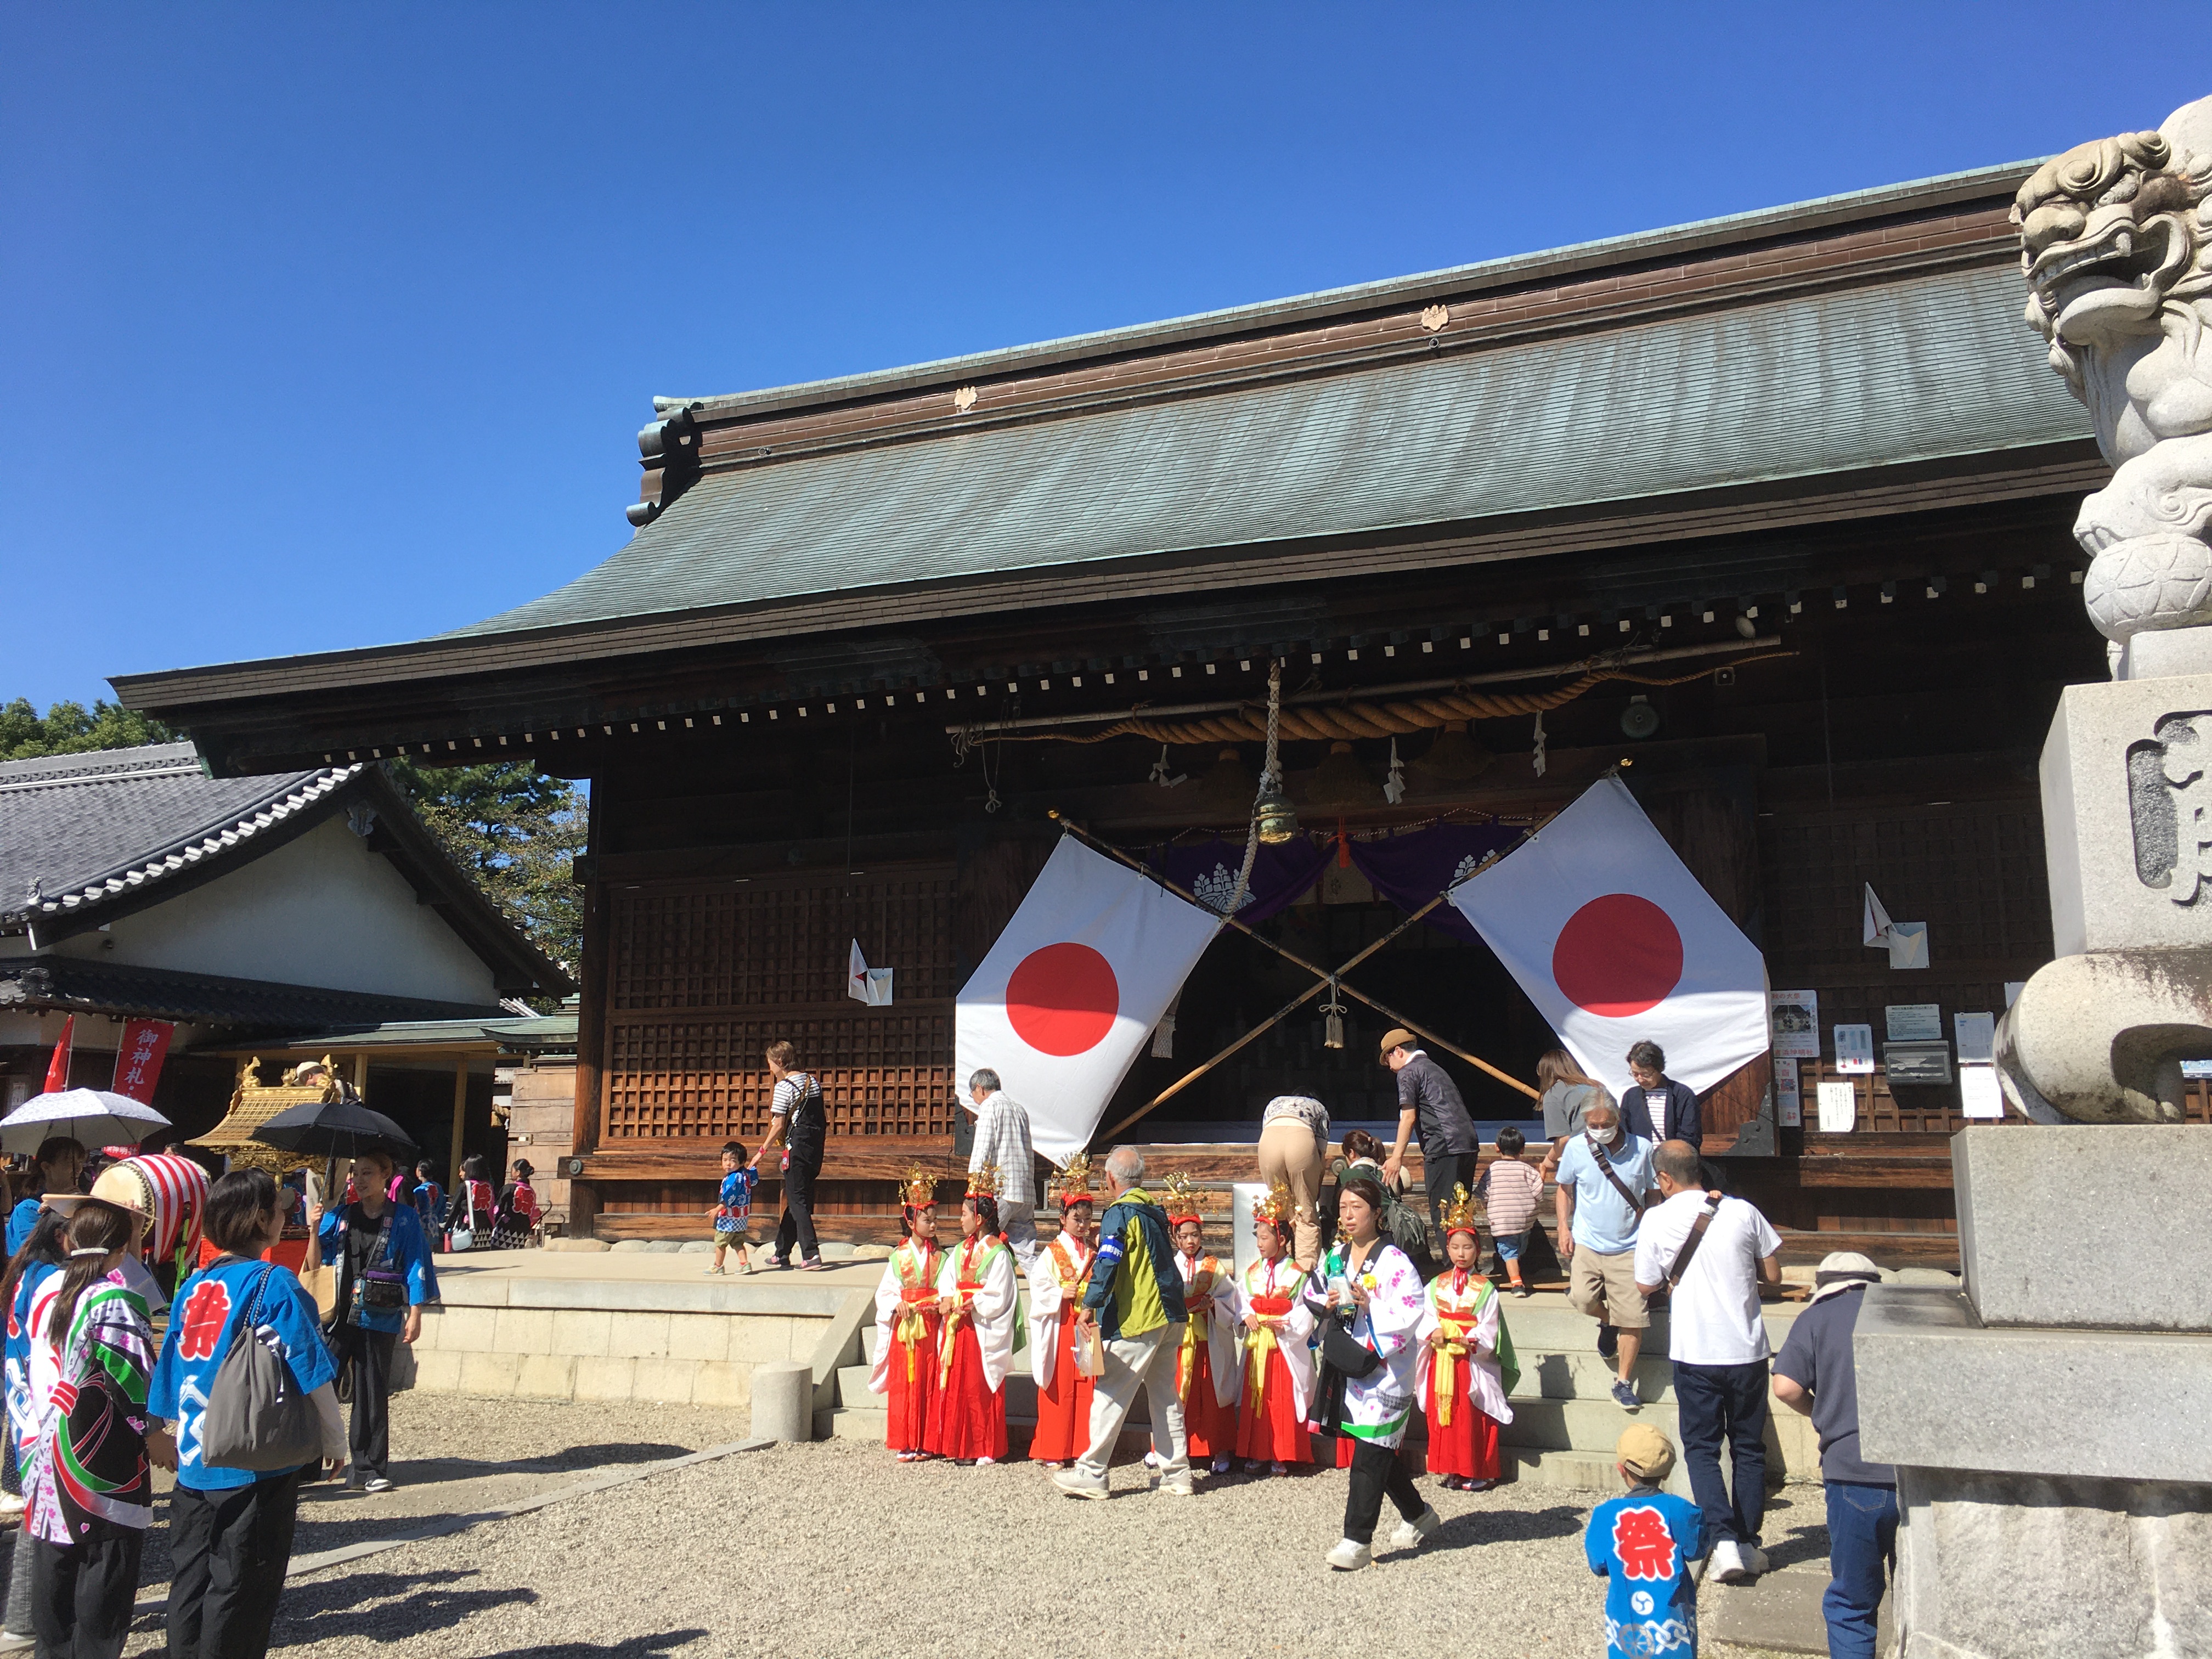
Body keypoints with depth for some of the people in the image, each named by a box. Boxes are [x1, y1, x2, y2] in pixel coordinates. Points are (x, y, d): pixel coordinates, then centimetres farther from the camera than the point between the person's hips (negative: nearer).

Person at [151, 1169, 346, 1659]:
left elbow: (169, 1375, 11)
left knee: (191, 1580, 15)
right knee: (240, 1587, 4)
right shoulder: (274, 1284, -14)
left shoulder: (193, 1287, 4)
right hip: (257, 1466, -6)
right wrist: (335, 1441, -3)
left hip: (194, 1462, 6)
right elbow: (310, 1373, -14)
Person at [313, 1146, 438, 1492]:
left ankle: (369, 1468, 11)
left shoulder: (404, 1218, 1)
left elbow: (416, 1268, 0)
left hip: (378, 1319, -2)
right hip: (337, 1315, 3)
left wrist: (415, 1314, -5)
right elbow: (318, 1264, 9)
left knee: (372, 1393, 3)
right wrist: (314, 1232, -7)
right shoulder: (340, 1216, 10)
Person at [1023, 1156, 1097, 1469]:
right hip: (1060, 1328, -4)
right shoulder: (1051, 1253, 2)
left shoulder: (1094, 1254, 14)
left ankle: (1083, 1449, 10)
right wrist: (1062, 1294, -19)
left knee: (1087, 1388, 2)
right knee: (1059, 1389, -1)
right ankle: (1052, 1452, 5)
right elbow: (1039, 1289, -5)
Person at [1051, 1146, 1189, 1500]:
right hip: (1170, 1316, 8)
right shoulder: (1154, 1212, 14)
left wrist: (1090, 1305, -21)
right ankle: (1177, 1473, 14)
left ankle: (1091, 1474, 1)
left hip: (1136, 1318, -8)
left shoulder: (1119, 1213, -9)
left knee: (1110, 1394, -2)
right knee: (1166, 1394, 13)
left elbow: (1108, 1263, -20)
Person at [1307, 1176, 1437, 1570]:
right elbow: (1311, 1297, 18)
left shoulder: (1395, 1262, -10)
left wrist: (1369, 1306, -24)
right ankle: (1418, 1515, 36)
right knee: (1379, 1451, 17)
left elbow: (1409, 1316, -14)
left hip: (1384, 1370, -7)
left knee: (1370, 1455, -7)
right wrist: (1327, 1304, -3)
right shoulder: (1334, 1257, 11)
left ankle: (1357, 1541, -3)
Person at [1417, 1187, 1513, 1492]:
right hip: (1442, 1360, 3)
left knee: (1474, 1418, -1)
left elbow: (1489, 1327, -5)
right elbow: (1424, 1316, 4)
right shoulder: (1436, 1285, 9)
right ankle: (1452, 1470, 12)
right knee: (1444, 1415, 4)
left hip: (1474, 1361, -3)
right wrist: (1433, 1332, -15)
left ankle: (1479, 1472, 7)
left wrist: (1472, 1341, -22)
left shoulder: (1485, 1289, 0)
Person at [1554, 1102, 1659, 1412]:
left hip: (1629, 1247, -1)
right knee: (1582, 1299, -18)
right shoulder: (1575, 1148, -4)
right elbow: (1565, 1188, 10)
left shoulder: (1642, 1149, -5)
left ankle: (1623, 1383, 15)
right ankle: (1608, 1321, 19)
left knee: (1632, 1317, -3)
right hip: (1587, 1243, 1)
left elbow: (1654, 1192, 7)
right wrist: (1564, 1227, 2)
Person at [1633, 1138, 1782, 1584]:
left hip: (1695, 1352, -2)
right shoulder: (1743, 1212, -2)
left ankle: (1724, 1540, -7)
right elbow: (1773, 1275, 5)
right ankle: (1748, 1544, 18)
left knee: (1702, 1449, 8)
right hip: (1747, 1350, 2)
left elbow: (1646, 1285, 1)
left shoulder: (1657, 1220, -8)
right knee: (1749, 1448, 15)